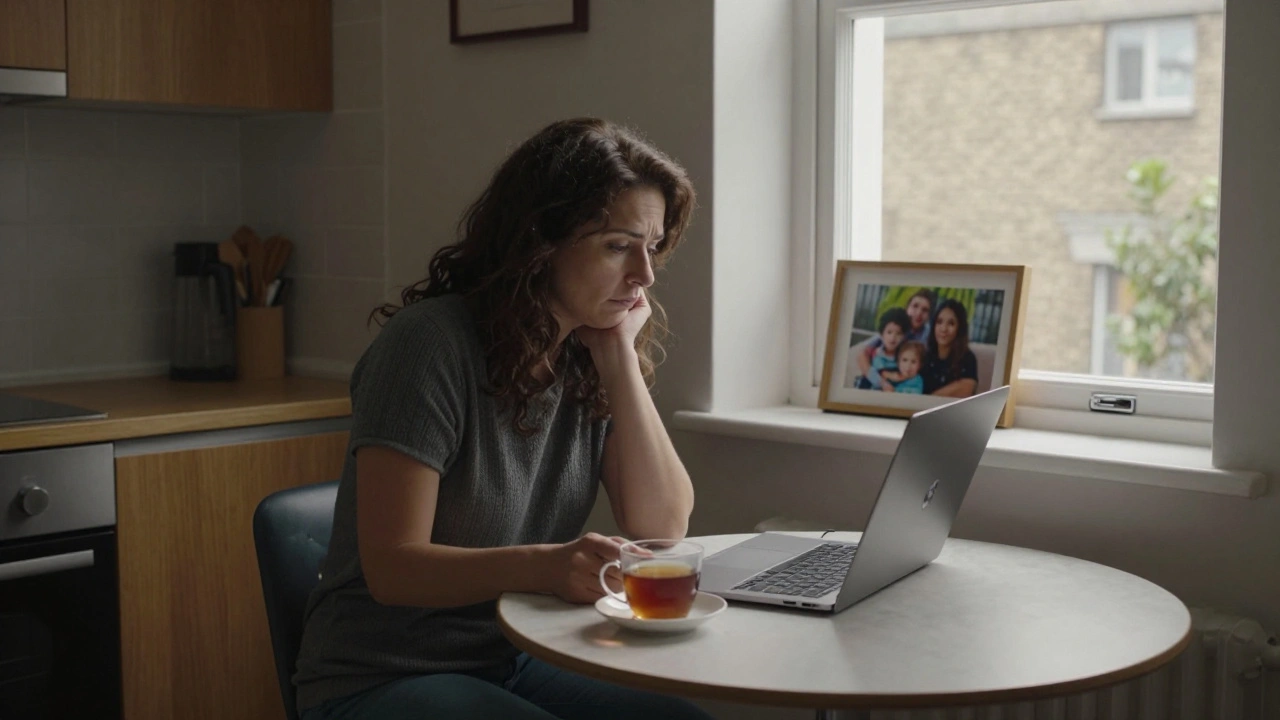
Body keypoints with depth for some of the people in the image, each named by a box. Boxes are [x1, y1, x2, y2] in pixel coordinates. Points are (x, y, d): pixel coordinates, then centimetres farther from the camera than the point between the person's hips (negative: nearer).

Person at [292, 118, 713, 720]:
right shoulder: (432, 341, -17)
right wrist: (545, 565, -36)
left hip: (518, 664, 6)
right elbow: (391, 567, -19)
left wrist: (620, 354, -11)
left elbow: (663, 526, -5)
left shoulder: (591, 360, 3)